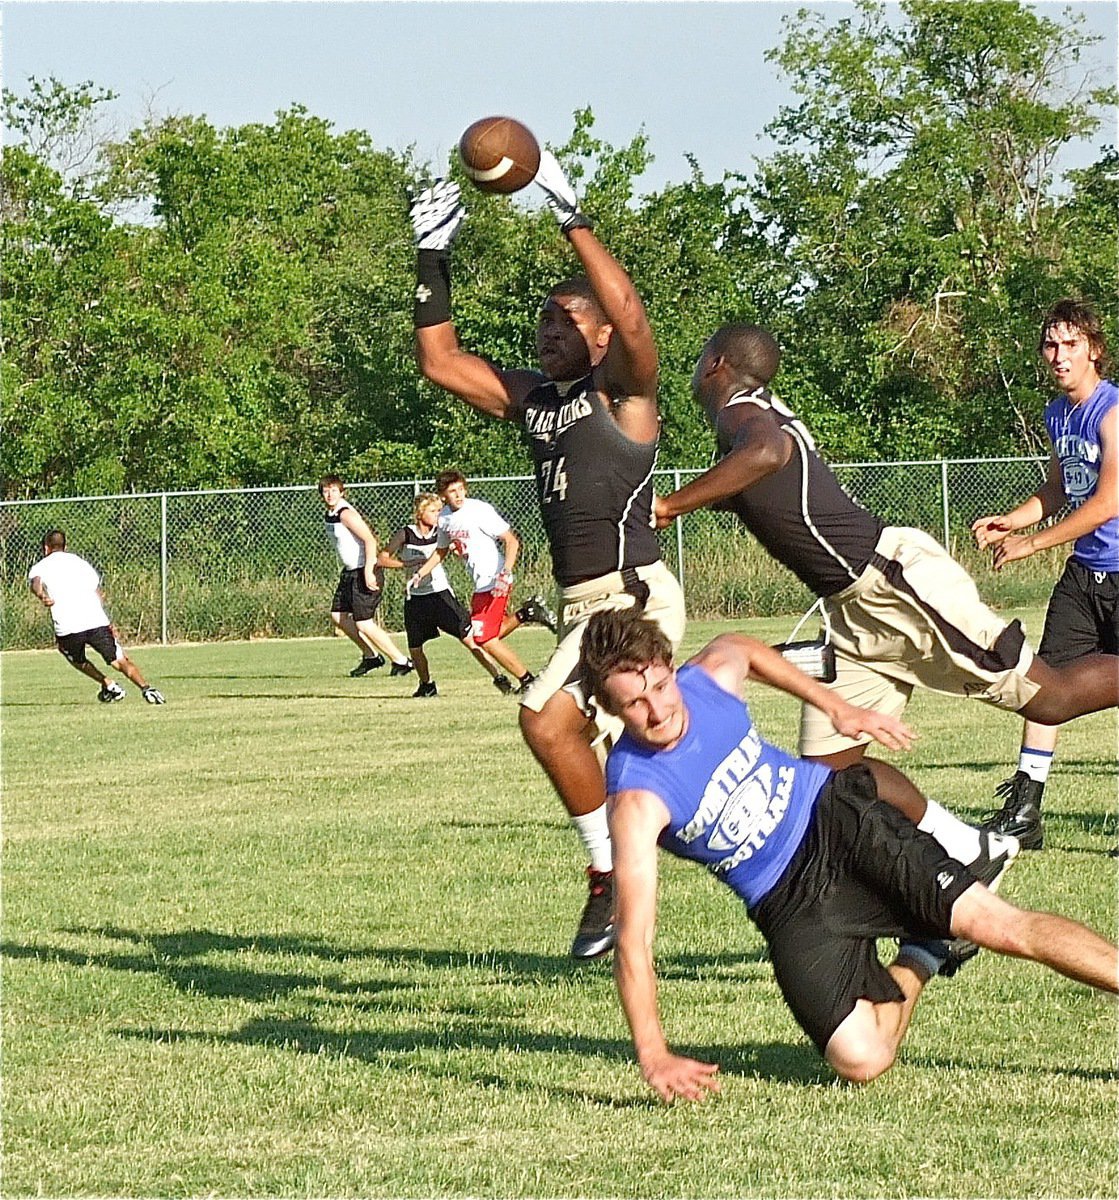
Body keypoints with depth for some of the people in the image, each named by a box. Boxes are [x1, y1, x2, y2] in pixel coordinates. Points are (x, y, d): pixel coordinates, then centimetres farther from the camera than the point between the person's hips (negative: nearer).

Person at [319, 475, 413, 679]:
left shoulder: (346, 514, -18)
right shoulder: (330, 515, 10)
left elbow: (370, 540, -25)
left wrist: (368, 572, -29)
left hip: (365, 572, -10)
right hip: (349, 572, 10)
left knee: (364, 624, -10)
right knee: (338, 616, 13)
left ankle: (401, 661, 0)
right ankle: (371, 656, 25)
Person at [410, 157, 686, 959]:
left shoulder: (624, 393, -5)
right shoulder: (534, 400, 16)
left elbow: (630, 316, -26)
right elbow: (440, 361, 19)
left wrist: (574, 221, -27)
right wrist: (433, 263, 10)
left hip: (634, 597, -9)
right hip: (583, 604, 9)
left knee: (548, 720, -19)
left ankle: (612, 873, -7)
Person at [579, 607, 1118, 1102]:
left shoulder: (712, 674, -10)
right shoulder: (636, 800, -24)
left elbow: (743, 648, 19)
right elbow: (632, 939, -28)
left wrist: (836, 706, 19)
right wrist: (654, 1057, -37)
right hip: (791, 906, -2)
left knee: (1000, 925, -17)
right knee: (860, 1060, -15)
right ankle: (920, 961, 11)